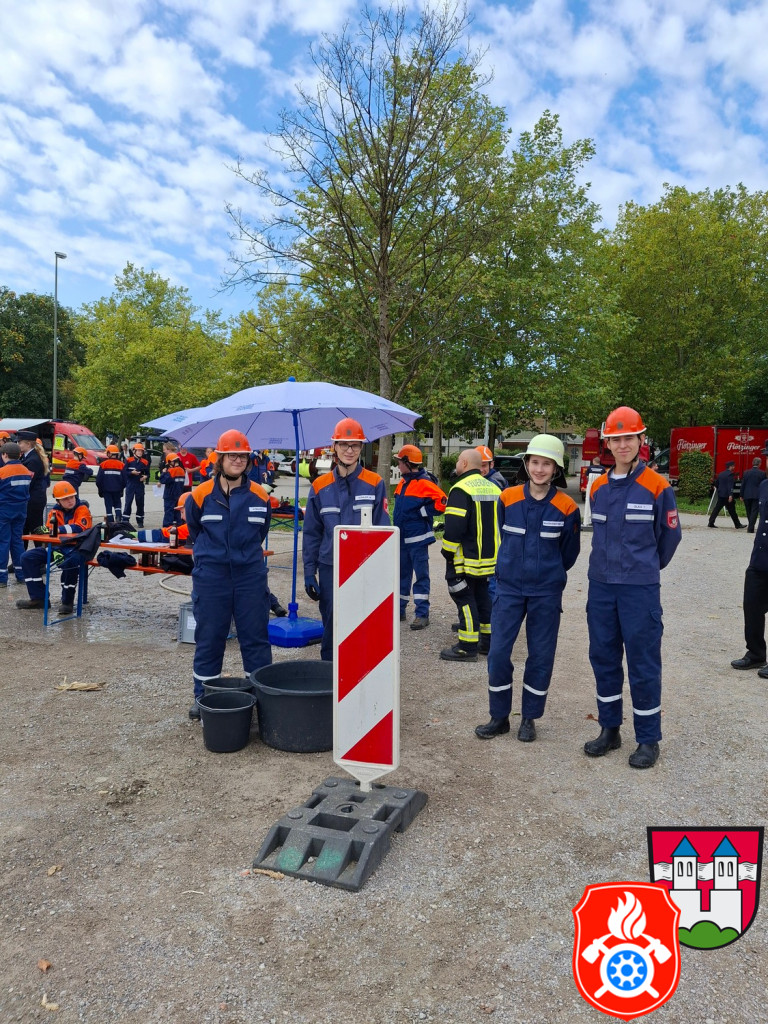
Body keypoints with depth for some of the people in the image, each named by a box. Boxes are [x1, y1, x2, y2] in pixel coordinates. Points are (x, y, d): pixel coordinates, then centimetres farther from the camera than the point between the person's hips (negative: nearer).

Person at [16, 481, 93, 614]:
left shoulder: (82, 509, -6)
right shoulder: (55, 511, 8)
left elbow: (79, 528, -23)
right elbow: (49, 531, 1)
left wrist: (59, 529, -19)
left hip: (78, 548, -7)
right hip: (58, 547, 7)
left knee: (71, 561, -40)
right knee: (28, 557, -1)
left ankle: (67, 602, -21)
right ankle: (38, 598, 3)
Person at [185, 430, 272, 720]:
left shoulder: (259, 496, 0)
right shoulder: (201, 495, -3)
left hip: (250, 574, 1)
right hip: (211, 576, -1)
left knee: (256, 637, 6)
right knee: (208, 637, 8)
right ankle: (203, 695, 21)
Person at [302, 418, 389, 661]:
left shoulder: (375, 484, -3)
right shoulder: (320, 486, 3)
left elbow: (382, 529, -2)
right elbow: (311, 533, 7)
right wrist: (309, 573, 3)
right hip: (330, 568, 2)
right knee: (331, 627, 11)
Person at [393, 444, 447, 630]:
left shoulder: (424, 484, -13)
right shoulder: (403, 483, 14)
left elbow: (441, 503, -22)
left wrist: (421, 511, -16)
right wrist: (396, 527, 16)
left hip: (417, 538, -8)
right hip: (402, 538, 9)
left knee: (421, 575, -1)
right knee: (401, 574, 15)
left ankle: (422, 614, 4)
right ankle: (399, 608, 26)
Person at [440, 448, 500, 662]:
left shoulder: (461, 489, -16)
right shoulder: (493, 488, 12)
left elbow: (455, 526, -21)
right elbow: (500, 523, 18)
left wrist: (448, 552, -11)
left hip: (465, 558, -8)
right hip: (488, 557, 8)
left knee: (464, 598, -2)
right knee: (482, 596, 17)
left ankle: (467, 647, 0)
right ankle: (488, 642, 25)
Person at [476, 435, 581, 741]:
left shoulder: (566, 507, -7)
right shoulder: (507, 498, -3)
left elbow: (568, 553, 6)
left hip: (546, 592, -1)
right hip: (509, 587, 1)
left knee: (541, 656, 7)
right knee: (498, 652, -1)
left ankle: (529, 718, 24)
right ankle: (499, 716, 17)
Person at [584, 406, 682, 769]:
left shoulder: (657, 486, -7)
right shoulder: (598, 487, 6)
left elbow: (669, 535, 3)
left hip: (640, 589, -5)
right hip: (601, 587, 5)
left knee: (643, 664, 3)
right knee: (603, 658, 12)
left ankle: (648, 740, 18)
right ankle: (609, 729, 27)